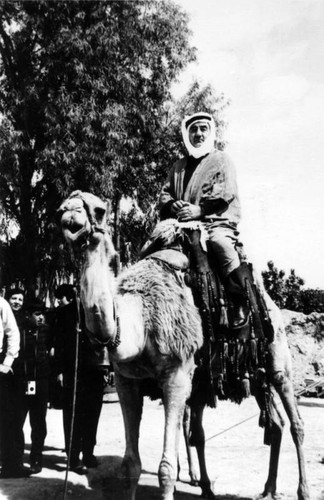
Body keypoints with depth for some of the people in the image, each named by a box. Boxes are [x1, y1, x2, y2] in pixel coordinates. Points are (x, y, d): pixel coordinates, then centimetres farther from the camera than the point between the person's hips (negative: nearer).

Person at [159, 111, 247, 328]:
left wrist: (199, 209, -18)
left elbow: (226, 192, -5)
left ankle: (240, 302, -28)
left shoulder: (222, 160, 11)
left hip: (216, 222, -5)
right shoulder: (179, 166, 27)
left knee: (220, 243, -36)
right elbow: (164, 193, 21)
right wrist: (172, 205, -4)